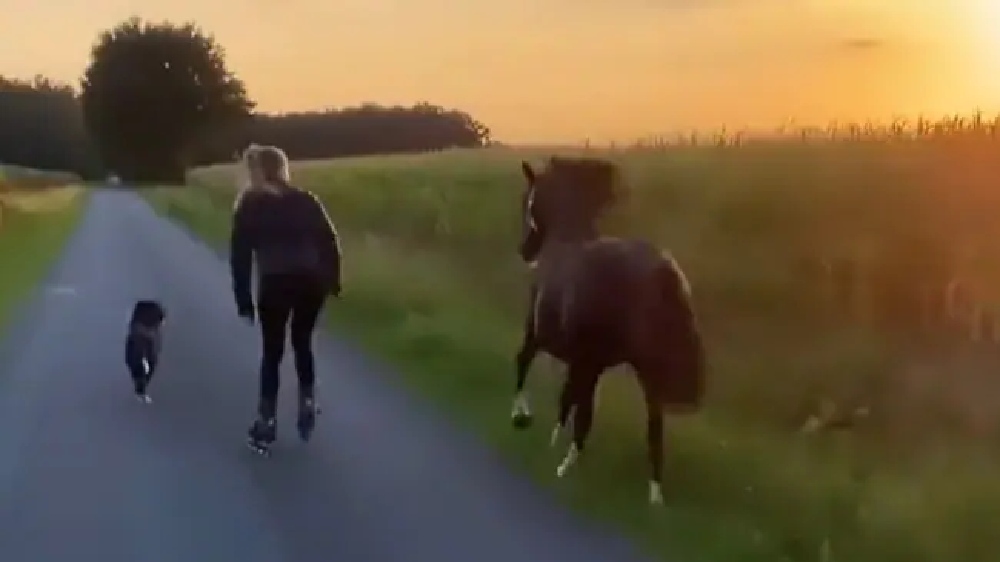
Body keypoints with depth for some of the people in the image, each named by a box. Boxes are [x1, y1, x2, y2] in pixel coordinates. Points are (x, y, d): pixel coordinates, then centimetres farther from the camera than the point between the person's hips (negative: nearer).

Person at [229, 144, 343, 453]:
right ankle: (307, 404, 19)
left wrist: (243, 299, 9)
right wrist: (332, 279, 15)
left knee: (272, 352, 9)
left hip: (275, 283, -2)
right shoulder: (305, 200, 16)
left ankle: (267, 423, 8)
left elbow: (240, 255, 6)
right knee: (302, 343, 24)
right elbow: (329, 241, 9)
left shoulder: (249, 205, 11)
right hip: (311, 281, 2)